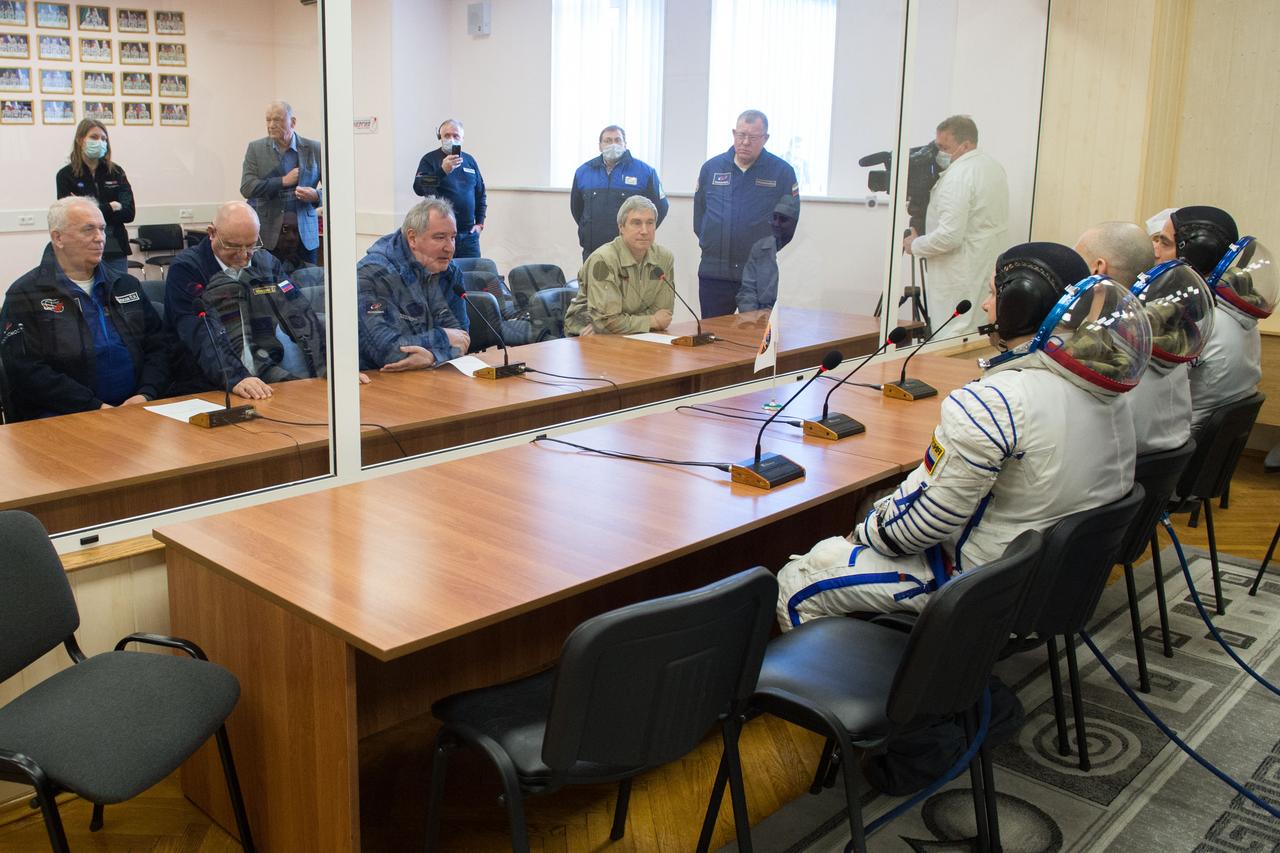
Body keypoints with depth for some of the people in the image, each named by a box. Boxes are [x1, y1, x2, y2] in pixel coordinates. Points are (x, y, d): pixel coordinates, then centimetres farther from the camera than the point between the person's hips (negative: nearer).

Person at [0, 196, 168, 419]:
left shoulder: (127, 285, 19)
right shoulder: (25, 295, 3)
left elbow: (158, 346, 14)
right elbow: (27, 371, -8)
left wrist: (146, 394, -6)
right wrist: (96, 407, -16)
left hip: (135, 409, 4)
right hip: (63, 418, -4)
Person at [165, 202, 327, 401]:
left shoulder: (266, 262, 12)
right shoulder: (185, 268, -3)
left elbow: (300, 314, 3)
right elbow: (200, 334, -17)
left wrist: (330, 368, -11)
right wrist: (234, 378, -32)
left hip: (267, 374, 4)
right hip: (206, 383, -4)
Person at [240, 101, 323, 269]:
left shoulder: (314, 149, 4)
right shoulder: (256, 148, 5)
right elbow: (246, 188, -4)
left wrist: (316, 196, -14)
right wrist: (283, 181, -10)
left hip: (305, 232, 0)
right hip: (268, 233, 0)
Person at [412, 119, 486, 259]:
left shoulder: (469, 160, 13)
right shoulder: (430, 159, 0)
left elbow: (480, 193, 21)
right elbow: (419, 188, -15)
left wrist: (480, 223, 12)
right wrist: (443, 170, -27)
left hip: (469, 233, 4)